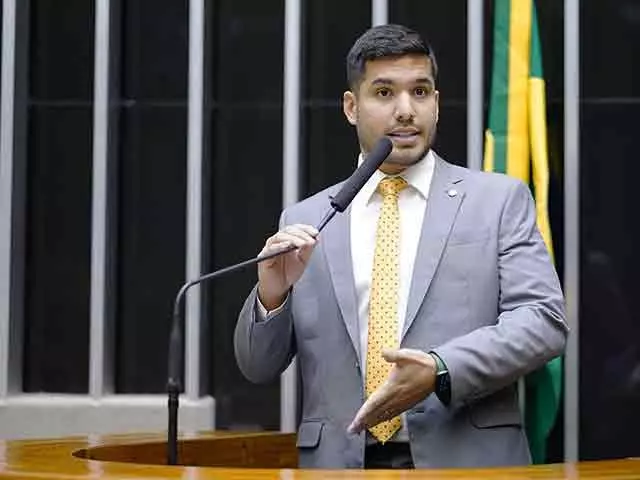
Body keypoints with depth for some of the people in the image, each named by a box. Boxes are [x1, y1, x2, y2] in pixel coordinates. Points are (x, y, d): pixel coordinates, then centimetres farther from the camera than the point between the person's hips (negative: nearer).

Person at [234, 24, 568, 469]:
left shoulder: (499, 199, 3)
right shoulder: (305, 221, 9)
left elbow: (544, 320, -6)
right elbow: (257, 366, 9)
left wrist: (440, 372, -19)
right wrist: (271, 294, -11)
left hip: (466, 460, -1)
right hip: (340, 464, 2)